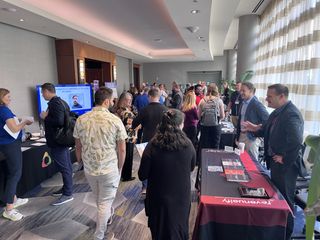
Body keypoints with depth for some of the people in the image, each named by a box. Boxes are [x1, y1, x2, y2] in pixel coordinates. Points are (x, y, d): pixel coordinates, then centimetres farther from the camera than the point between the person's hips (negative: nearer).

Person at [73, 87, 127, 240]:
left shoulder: (81, 120, -5)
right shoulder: (115, 120, -15)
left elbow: (78, 146, 4)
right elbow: (122, 149, -11)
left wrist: (81, 162, 19)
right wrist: (120, 167, 4)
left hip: (89, 168, 5)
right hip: (110, 168, -4)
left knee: (98, 199, 29)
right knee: (105, 202, 13)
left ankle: (107, 215, 54)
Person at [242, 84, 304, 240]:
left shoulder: (291, 114, -23)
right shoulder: (278, 112, 6)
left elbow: (296, 142, -33)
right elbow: (269, 131, 15)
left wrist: (285, 160, -22)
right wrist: (256, 128, -2)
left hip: (285, 164, -9)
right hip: (275, 160, 9)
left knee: (285, 199, 7)